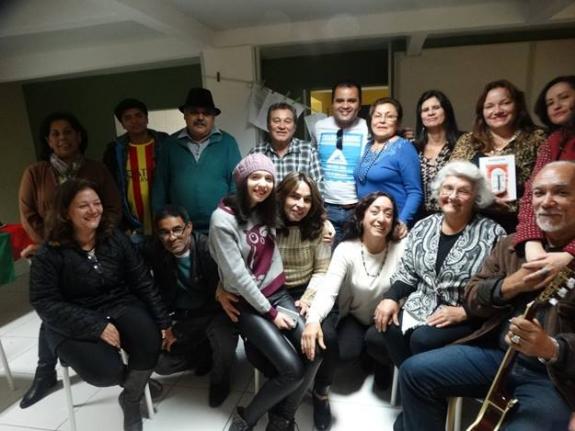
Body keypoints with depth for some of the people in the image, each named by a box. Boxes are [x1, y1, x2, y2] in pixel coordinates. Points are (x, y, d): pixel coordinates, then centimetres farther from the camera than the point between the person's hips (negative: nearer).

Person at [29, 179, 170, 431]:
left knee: (150, 343, -26)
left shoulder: (116, 239, -1)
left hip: (119, 306, 3)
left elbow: (143, 283, 1)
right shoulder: (49, 254, -9)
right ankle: (137, 379, 14)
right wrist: (97, 326, -24)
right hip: (73, 323, -2)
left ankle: (131, 400, 7)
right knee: (105, 370, -27)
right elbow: (46, 304, -13)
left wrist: (164, 323, -3)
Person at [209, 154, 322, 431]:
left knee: (315, 351, -13)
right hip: (246, 303, -6)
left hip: (278, 293, 6)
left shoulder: (268, 210, 5)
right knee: (292, 369, -16)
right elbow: (237, 276, -16)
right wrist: (270, 312, -13)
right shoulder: (223, 219, -15)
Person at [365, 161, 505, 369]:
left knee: (422, 340, -30)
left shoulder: (492, 234, -7)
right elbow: (406, 273, 11)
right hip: (419, 308, 5)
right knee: (375, 337, -14)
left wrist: (463, 312, -18)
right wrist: (390, 298, -3)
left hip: (466, 319, -4)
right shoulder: (423, 227, 7)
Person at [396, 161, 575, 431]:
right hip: (496, 353, 4)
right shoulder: (511, 245, 9)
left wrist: (551, 348, -31)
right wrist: (510, 285, -12)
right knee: (414, 371, -9)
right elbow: (471, 300, 5)